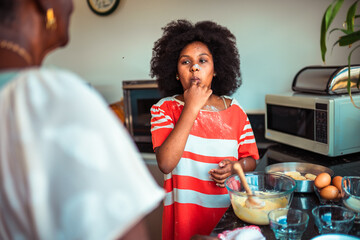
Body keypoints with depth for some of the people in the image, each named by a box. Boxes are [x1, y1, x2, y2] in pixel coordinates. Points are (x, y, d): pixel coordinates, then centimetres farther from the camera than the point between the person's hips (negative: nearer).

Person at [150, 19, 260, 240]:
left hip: (229, 211, 2)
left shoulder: (234, 110, 0)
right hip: (185, 211, -2)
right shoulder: (165, 108, -6)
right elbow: (166, 164, -21)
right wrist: (191, 108, -20)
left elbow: (250, 160, 10)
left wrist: (235, 167, -14)